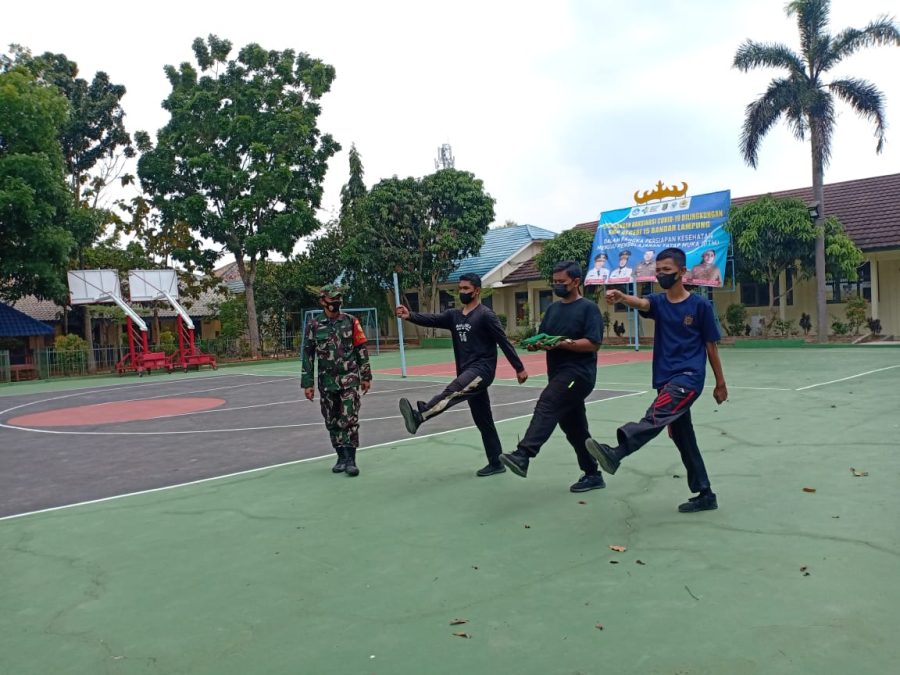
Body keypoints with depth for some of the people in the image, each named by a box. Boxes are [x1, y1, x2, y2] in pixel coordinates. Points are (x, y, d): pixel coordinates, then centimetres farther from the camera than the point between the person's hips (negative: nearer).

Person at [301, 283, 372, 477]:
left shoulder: (351, 321, 1)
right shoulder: (314, 326, 1)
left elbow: (361, 350, 5)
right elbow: (307, 355, 4)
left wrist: (366, 376, 4)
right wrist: (307, 383, 1)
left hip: (350, 377, -2)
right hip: (327, 381, 2)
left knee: (349, 419, -8)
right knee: (332, 421, 9)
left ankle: (350, 459, -4)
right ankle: (341, 457, 22)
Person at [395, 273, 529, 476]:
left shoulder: (485, 315, -7)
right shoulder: (454, 315, 13)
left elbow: (504, 342, -8)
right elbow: (432, 320, -2)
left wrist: (519, 368, -8)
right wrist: (410, 316, -21)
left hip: (483, 369, -8)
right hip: (468, 373, 8)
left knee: (452, 391, -33)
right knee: (483, 421, 12)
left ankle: (418, 416, -52)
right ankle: (496, 463, 21)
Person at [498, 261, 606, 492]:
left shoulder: (588, 308, -6)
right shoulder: (553, 308, 17)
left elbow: (593, 343, -15)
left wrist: (563, 343, -24)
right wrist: (537, 343, -4)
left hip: (578, 373, -8)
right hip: (558, 374, 8)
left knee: (546, 407, -28)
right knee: (574, 428, 13)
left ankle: (522, 456, -40)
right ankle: (592, 475, 24)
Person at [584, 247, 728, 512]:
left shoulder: (700, 305, -2)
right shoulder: (658, 302, 9)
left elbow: (711, 346, 3)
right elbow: (640, 303, -15)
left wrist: (720, 383, 7)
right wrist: (621, 297, -39)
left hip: (689, 378, -6)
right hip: (666, 380, 6)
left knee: (656, 416, -29)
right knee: (683, 439, 11)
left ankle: (615, 454, -46)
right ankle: (705, 494, 22)